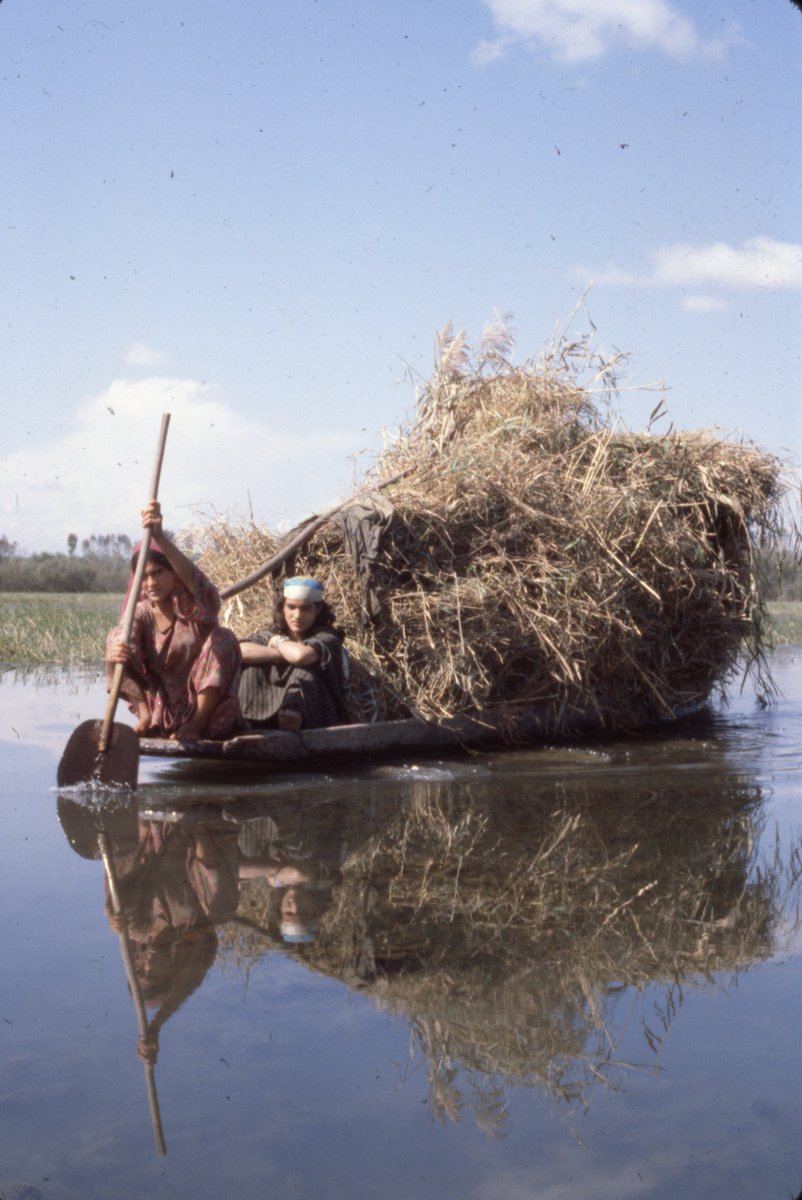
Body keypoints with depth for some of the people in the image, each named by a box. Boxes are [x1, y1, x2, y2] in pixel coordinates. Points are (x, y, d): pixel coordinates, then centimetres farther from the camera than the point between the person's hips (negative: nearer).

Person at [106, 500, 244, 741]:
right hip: (162, 710, 3)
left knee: (223, 638, -26)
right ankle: (145, 715, -10)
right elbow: (126, 638, -21)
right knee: (118, 638, -9)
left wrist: (160, 536, -51)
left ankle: (198, 721, -22)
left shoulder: (195, 606, -10)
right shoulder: (142, 613, 1)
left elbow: (192, 577, -34)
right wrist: (116, 652, -48)